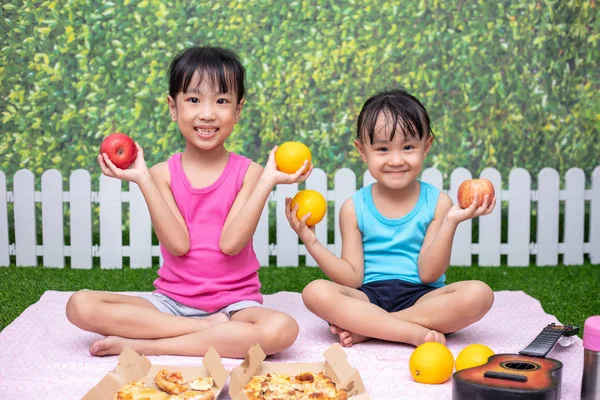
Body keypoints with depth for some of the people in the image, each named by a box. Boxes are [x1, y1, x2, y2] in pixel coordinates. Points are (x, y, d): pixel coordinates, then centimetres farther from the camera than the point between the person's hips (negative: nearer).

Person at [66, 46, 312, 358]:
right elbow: (178, 244, -11)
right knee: (80, 305, -20)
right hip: (171, 301, 1)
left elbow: (230, 243, -14)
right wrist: (142, 179, -14)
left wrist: (268, 180, -18)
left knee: (282, 329, -35)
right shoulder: (162, 173, 2)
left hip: (234, 304, -1)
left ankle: (144, 346, -23)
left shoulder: (247, 172, -2)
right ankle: (209, 330, -19)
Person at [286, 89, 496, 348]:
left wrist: (450, 222, -18)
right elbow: (353, 278, 0)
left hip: (420, 297, 0)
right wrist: (312, 243, -11)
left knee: (479, 293, -29)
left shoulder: (437, 202, 2)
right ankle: (417, 332, -28)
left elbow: (428, 274, -6)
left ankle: (365, 328, -23)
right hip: (369, 297, 0)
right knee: (316, 292, -28)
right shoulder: (354, 208, 5)